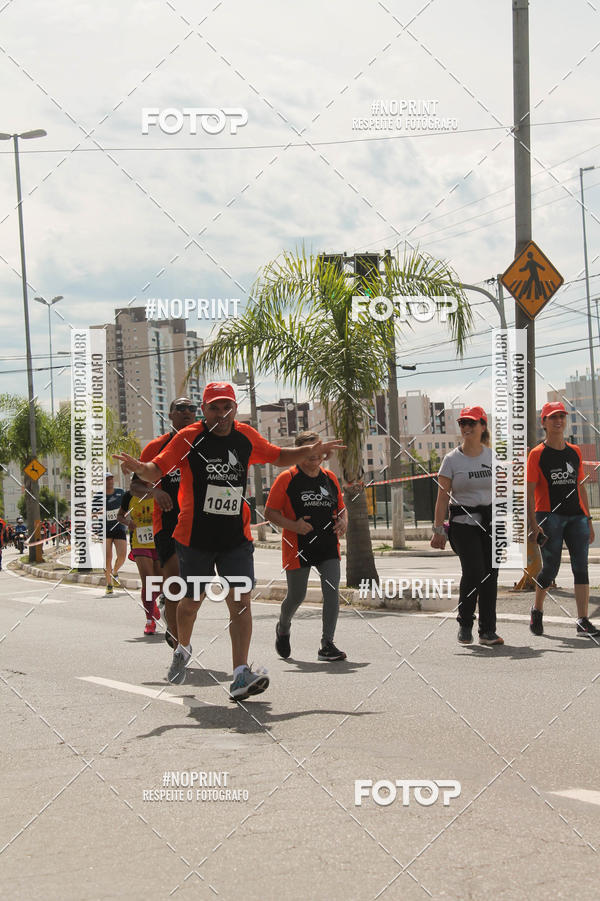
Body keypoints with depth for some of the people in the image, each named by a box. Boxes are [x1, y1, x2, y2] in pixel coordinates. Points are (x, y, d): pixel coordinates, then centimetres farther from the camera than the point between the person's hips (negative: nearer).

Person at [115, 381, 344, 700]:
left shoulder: (246, 436, 4)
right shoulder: (189, 437, -7)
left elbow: (278, 456, 21)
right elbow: (157, 470, -12)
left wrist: (310, 450, 8)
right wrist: (139, 467, -33)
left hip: (236, 537, 2)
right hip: (194, 537, -2)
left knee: (240, 600, -13)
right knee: (191, 602, 11)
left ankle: (240, 676, -18)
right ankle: (183, 649, 43)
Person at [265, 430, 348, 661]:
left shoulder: (329, 478, 11)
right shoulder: (286, 479, -5)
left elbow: (340, 507, 21)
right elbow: (270, 512, -6)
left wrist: (343, 521, -1)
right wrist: (293, 525, -20)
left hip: (328, 547, 4)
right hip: (298, 547, -3)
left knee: (332, 591, -10)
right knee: (296, 596, 7)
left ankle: (327, 644, -6)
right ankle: (283, 627, 39)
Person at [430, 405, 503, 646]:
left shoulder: (493, 457, 7)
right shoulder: (452, 459, -1)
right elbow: (442, 497, -2)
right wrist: (438, 529, -7)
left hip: (491, 520, 3)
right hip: (463, 522, -3)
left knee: (490, 574, 0)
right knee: (473, 570, -17)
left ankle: (488, 631, 9)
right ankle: (464, 624, 2)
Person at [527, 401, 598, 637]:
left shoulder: (574, 452, 14)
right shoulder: (537, 454, 0)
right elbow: (529, 492, -4)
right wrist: (533, 524, -13)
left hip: (576, 516, 4)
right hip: (549, 516, -4)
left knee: (581, 567, -5)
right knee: (550, 569, -4)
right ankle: (537, 610, 22)